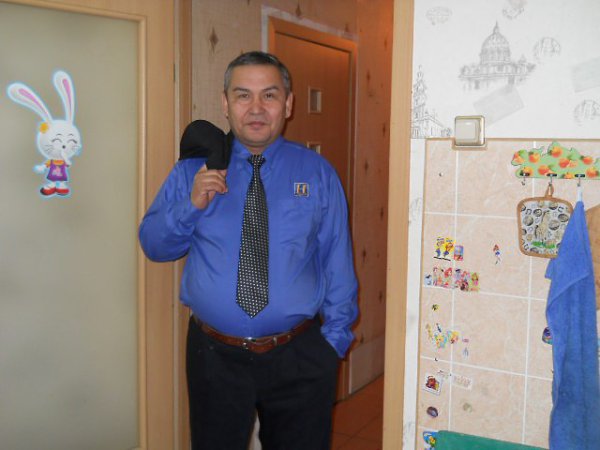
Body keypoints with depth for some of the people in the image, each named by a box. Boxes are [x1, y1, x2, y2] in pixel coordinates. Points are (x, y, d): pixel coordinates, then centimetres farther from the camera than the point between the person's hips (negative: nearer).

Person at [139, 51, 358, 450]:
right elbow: (154, 245, 2)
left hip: (299, 358, 0)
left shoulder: (318, 173, 0)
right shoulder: (193, 170, 1)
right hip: (215, 356, 1)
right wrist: (192, 204, -15)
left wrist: (334, 338, -3)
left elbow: (337, 262, 0)